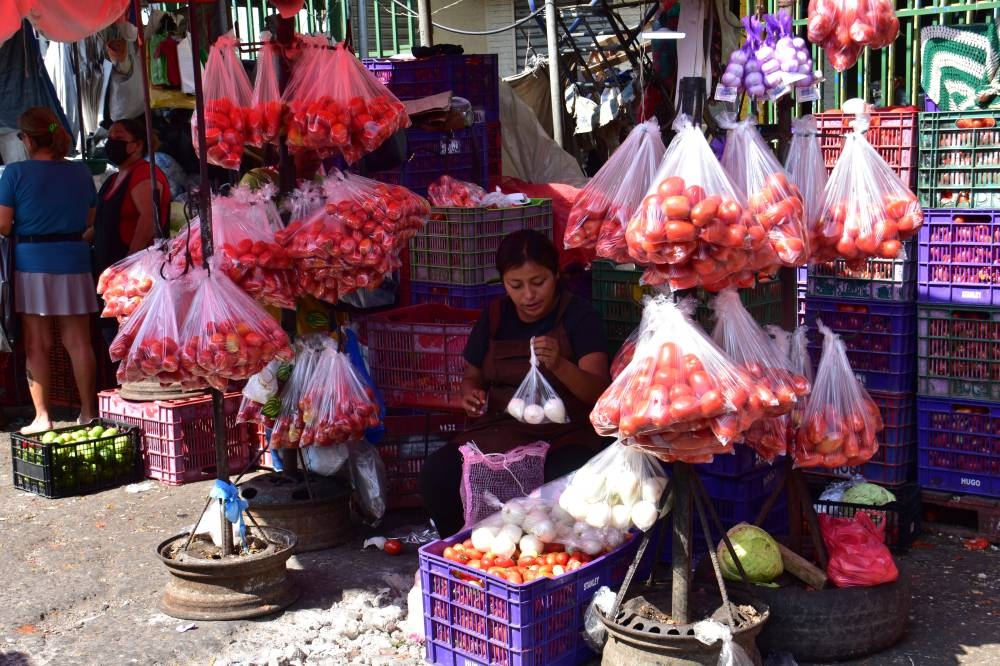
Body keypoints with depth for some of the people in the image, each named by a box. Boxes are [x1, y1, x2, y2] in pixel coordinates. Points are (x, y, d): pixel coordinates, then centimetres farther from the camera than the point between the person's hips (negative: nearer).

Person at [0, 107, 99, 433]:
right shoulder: (81, 172, 4)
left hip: (32, 262, -3)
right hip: (73, 261, 3)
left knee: (36, 344, 5)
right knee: (78, 341, 9)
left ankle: (42, 417, 6)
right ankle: (88, 411, 14)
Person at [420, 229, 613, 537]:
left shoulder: (579, 316, -4)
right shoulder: (495, 316, 10)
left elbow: (600, 392, -14)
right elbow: (472, 375, 22)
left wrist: (560, 365, -35)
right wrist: (470, 393, -3)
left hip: (565, 433, -4)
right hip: (500, 429, 4)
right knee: (435, 473, -21)